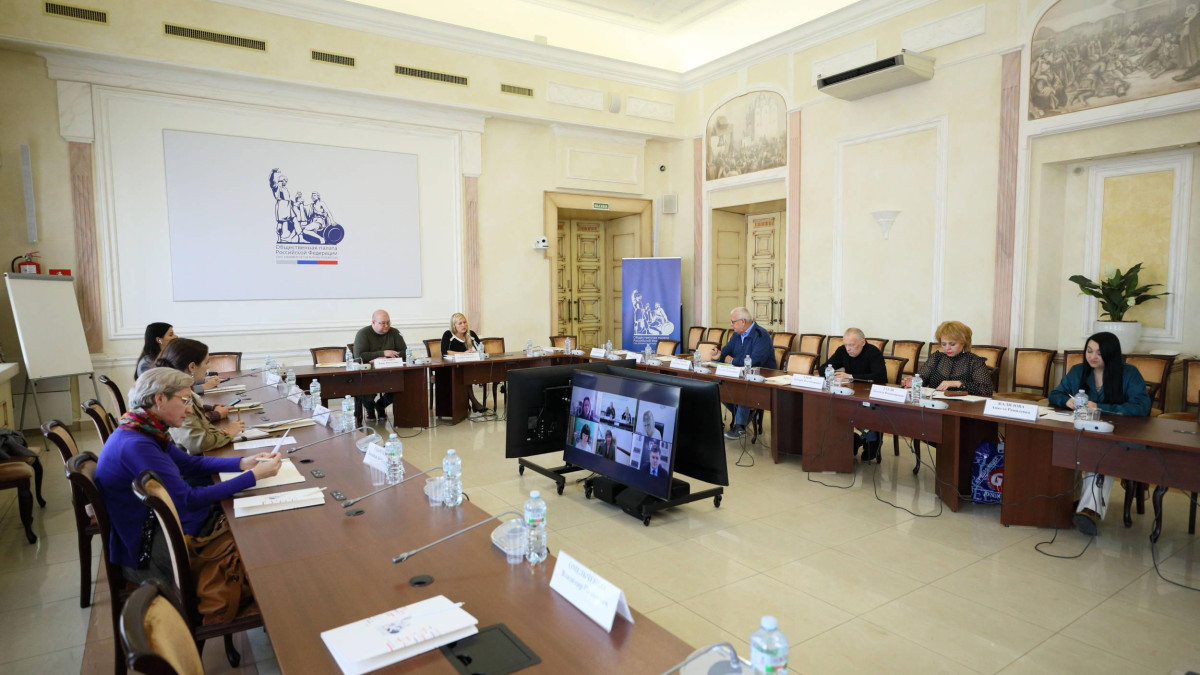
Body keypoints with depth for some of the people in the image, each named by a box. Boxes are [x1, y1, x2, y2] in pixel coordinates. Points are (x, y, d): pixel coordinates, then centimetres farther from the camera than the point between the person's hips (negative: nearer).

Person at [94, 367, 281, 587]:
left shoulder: (148, 431, 0)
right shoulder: (135, 445, -29)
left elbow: (190, 463, 12)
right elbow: (189, 500, -28)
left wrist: (243, 463, -3)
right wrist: (254, 475, -25)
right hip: (145, 550, -8)